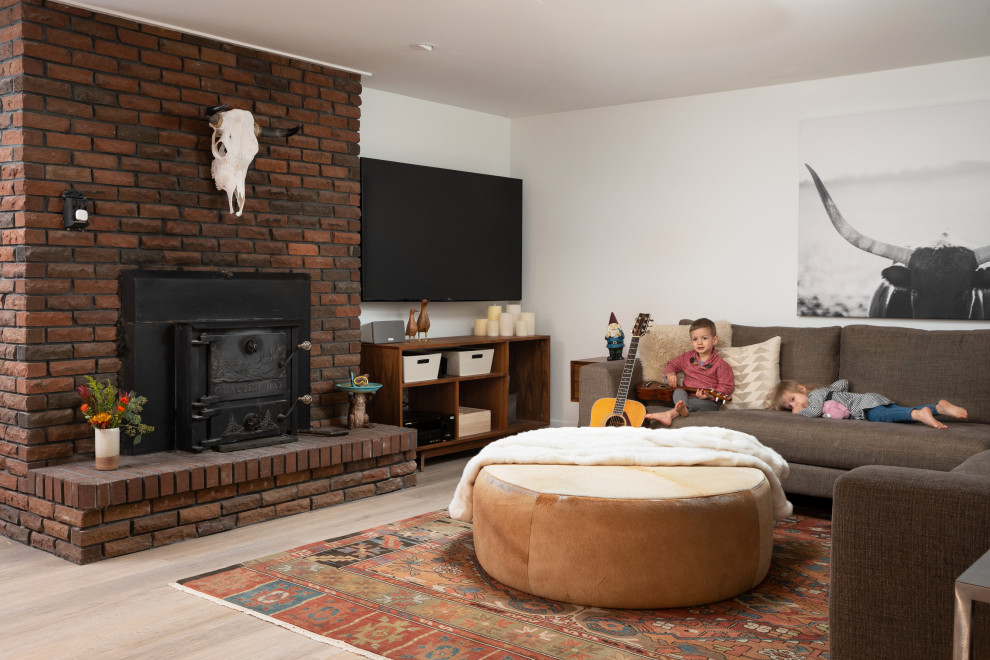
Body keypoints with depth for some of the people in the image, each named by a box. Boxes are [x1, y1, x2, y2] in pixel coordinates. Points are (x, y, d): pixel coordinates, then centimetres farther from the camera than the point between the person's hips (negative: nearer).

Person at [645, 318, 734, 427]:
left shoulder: (720, 365, -2)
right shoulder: (687, 357, 14)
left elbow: (727, 387, -5)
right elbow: (672, 365, 28)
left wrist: (709, 395, -22)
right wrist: (669, 374, 3)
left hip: (709, 402, -3)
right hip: (687, 396, 4)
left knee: (697, 403, -36)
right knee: (678, 392, -29)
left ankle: (672, 413, -57)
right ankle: (682, 408, -62)